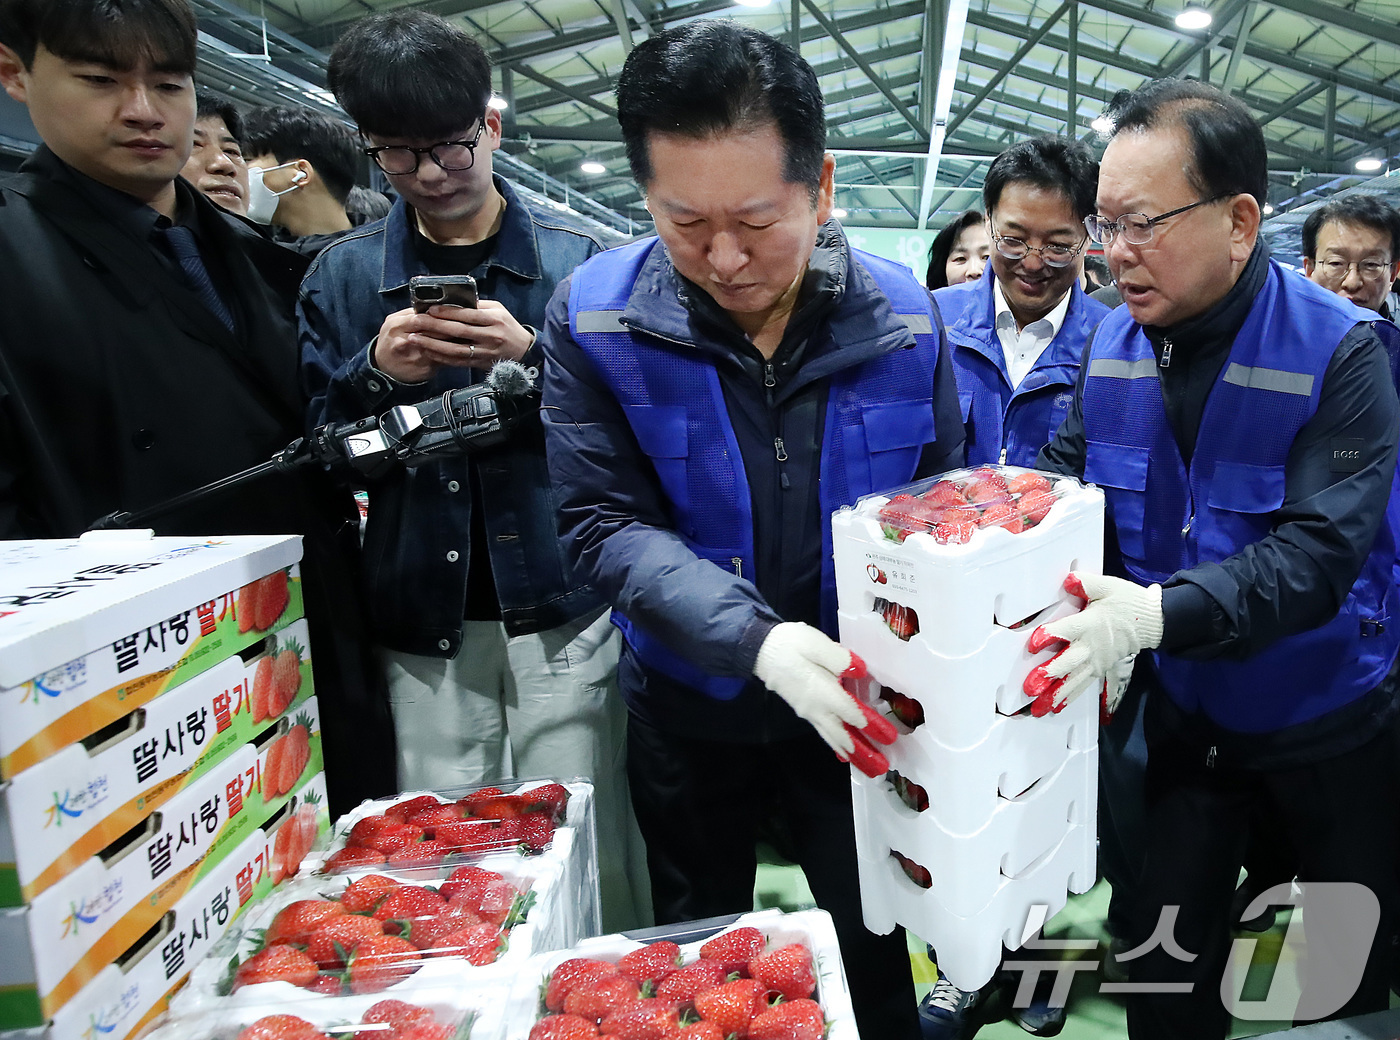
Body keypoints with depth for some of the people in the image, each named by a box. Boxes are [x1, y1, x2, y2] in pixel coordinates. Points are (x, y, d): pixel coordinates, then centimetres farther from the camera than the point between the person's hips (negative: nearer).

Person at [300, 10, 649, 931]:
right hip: (421, 626, 2)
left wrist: (534, 355, -17)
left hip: (564, 616, -1)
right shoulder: (342, 275, 8)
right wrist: (375, 373, -12)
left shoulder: (578, 259, 2)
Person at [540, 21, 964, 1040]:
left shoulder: (902, 317, -12)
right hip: (689, 710, 0)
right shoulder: (595, 317, -16)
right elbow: (605, 525, -20)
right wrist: (758, 638, -35)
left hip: (856, 703, 1)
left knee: (874, 945, 22)